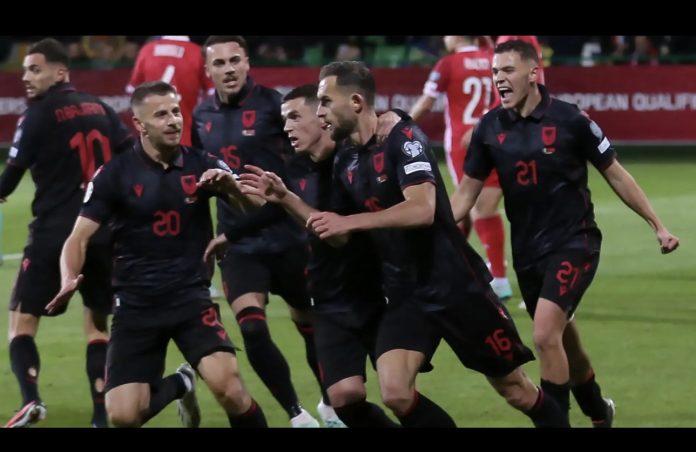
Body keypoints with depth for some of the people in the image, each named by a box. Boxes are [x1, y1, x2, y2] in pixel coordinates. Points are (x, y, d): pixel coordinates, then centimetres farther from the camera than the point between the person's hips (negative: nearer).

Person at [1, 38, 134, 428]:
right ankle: (102, 414, 4)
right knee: (98, 324, 13)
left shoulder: (39, 115, -6)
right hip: (103, 231, 5)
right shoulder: (98, 108, 10)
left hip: (55, 231, -5)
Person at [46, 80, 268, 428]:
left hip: (191, 297, 0)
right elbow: (79, 237, -5)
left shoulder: (202, 165, -1)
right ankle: (178, 384, 24)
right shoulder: (115, 175, -5)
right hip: (135, 304, 0)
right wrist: (69, 280, -26)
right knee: (123, 415, -8)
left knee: (228, 387, -25)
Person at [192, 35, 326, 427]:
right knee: (252, 330, -15)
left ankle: (331, 404, 34)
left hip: (287, 237, -3)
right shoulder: (202, 117, 5)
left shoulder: (272, 104, -10)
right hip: (238, 244, 3)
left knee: (311, 326, 11)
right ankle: (297, 415, -3)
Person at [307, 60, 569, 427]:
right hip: (404, 293, 6)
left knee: (513, 386, 2)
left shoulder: (403, 137, -16)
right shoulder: (344, 163, 6)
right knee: (394, 393, -11)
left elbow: (422, 209, -30)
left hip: (454, 284, -6)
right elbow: (342, 238, 13)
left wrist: (349, 222, -30)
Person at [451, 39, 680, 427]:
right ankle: (599, 413, 39)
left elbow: (616, 175, -1)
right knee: (563, 342, 16)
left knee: (546, 335, -21)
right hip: (527, 250, 5)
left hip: (574, 244, -5)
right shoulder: (491, 129, 0)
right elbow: (467, 191, 7)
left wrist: (658, 226, 1)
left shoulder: (569, 119, -11)